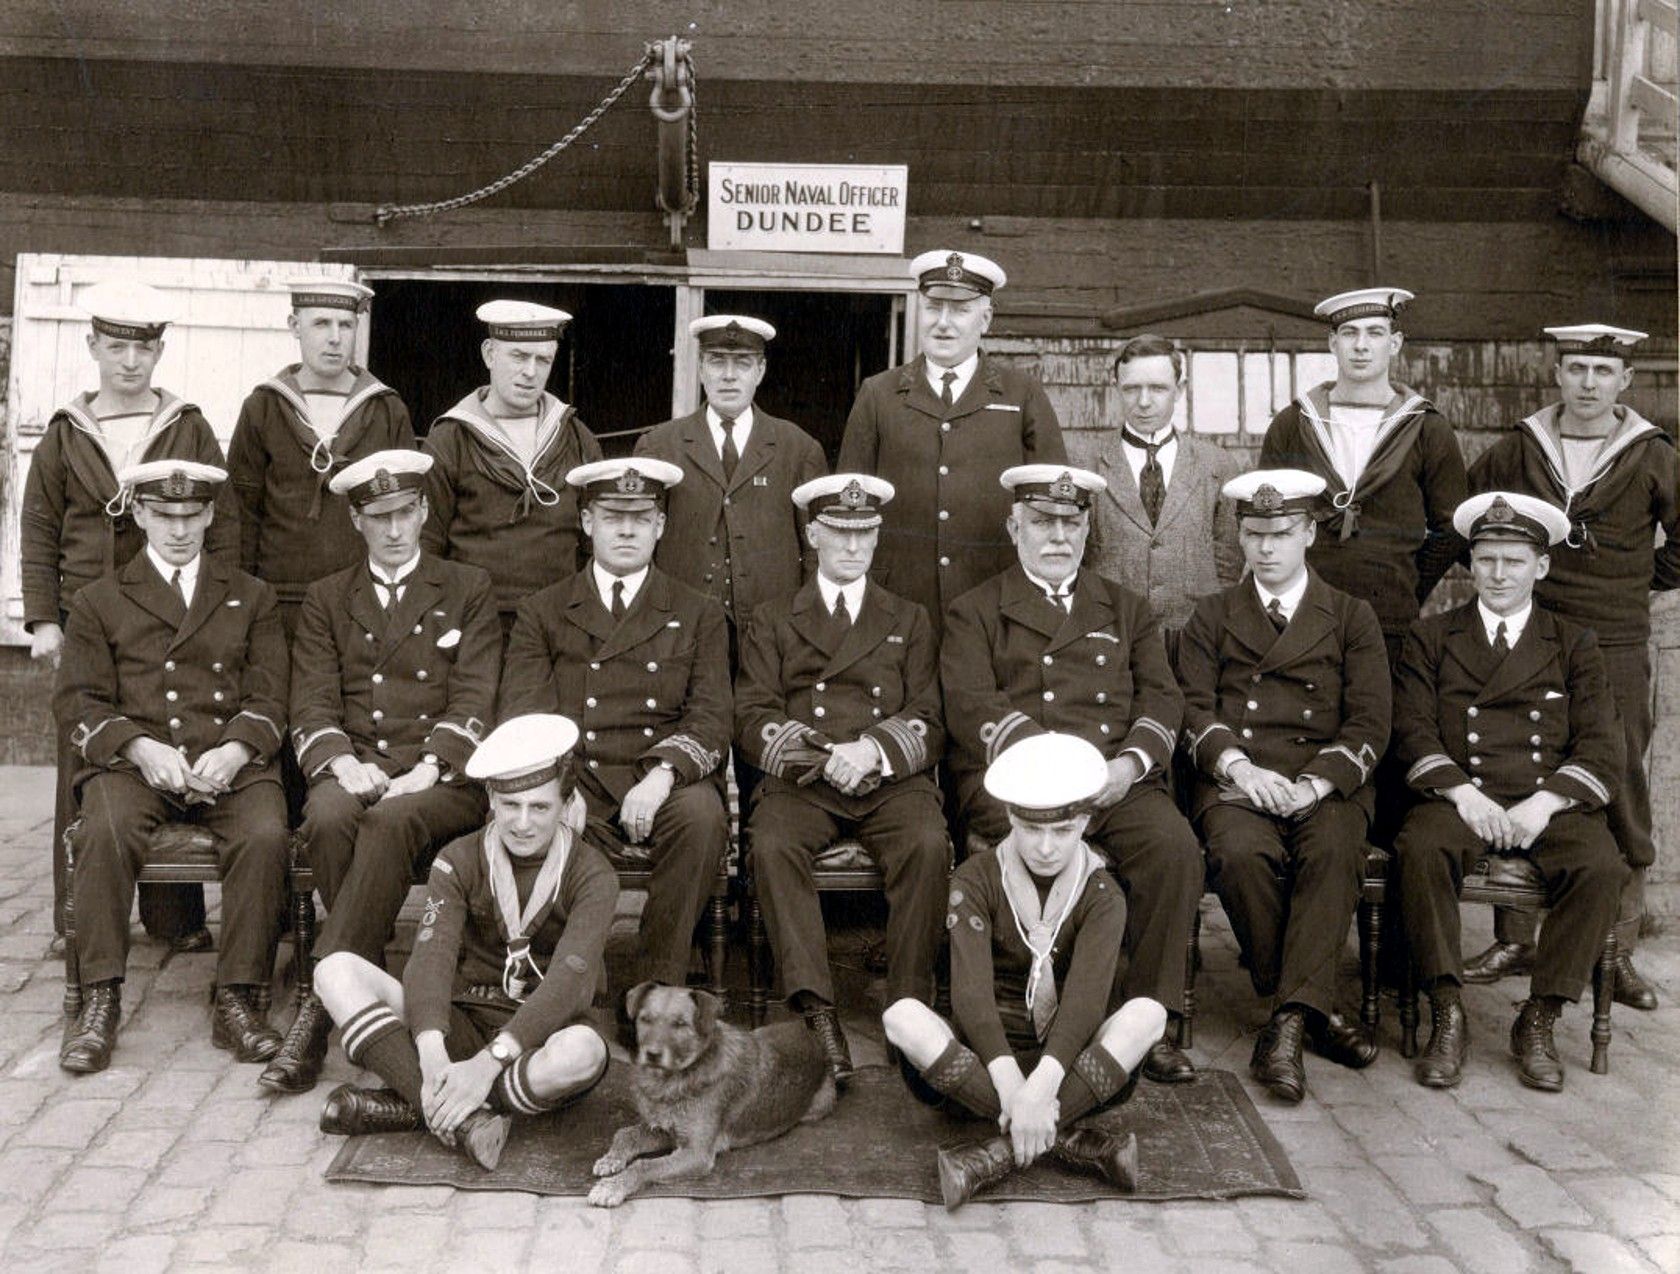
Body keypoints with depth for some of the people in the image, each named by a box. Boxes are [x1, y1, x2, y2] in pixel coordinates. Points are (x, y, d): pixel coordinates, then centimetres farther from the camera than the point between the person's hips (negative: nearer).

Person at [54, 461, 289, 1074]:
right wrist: (140, 747, -13)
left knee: (265, 835, -31)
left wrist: (234, 751, -11)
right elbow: (78, 701, 7)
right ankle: (99, 1001, -24)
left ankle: (236, 1000, -23)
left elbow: (269, 696, 10)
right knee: (105, 832, -33)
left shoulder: (251, 597, 20)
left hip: (231, 763, 0)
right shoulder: (98, 601, 18)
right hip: (133, 763, 0)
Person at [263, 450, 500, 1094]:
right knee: (328, 818, -33)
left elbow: (474, 700, 3)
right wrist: (342, 762, -14)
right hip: (356, 770, 2)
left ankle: (319, 1004, -32)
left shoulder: (469, 589, 15)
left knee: (392, 821, -35)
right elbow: (312, 707, 8)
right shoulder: (325, 600, 20)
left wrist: (427, 769, -15)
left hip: (442, 779, -2)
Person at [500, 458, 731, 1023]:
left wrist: (664, 772, -18)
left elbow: (709, 720, 4)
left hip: (665, 788, 0)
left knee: (702, 814, -34)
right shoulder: (542, 612, 18)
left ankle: (655, 991, -23)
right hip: (572, 782, 0)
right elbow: (521, 717, 6)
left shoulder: (698, 616, 17)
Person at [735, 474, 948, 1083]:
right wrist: (824, 756, -12)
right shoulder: (771, 622, 20)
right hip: (801, 780, 0)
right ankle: (817, 1011, -36)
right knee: (771, 844, -33)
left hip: (893, 780, 0)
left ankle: (910, 1008, -26)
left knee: (928, 844, -32)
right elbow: (753, 719, 7)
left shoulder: (910, 621, 22)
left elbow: (929, 724, 11)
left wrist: (874, 749, -11)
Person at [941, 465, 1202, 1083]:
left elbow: (1162, 698, 14)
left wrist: (1131, 762, -9)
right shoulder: (975, 612, 16)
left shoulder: (1126, 609, 26)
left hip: (1118, 782, 3)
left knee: (1175, 845, -28)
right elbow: (972, 706, -1)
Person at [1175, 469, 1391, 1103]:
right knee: (1242, 853, -33)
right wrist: (1237, 767, -15)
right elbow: (1195, 709, 6)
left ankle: (1287, 1024, -33)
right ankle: (1315, 1009, -16)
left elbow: (1369, 722, 5)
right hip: (1234, 781, 0)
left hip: (1325, 782, 0)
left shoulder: (1352, 617, 16)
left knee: (1333, 851, -34)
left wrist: (1316, 783, -14)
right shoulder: (1212, 617, 19)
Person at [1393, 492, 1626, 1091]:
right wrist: (1462, 793, -16)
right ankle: (1447, 1016, -24)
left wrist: (1545, 803, -13)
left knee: (1601, 864, -30)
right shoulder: (1429, 637, 16)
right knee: (1421, 848, -34)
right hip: (1459, 799, -1)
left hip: (1550, 805, 1)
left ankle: (1538, 1023, -17)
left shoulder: (1575, 646, 17)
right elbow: (1413, 730, 3)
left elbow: (1601, 750, 6)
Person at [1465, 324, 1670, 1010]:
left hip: (1616, 651, -1)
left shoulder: (1653, 459, 1)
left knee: (1621, 801, 3)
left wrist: (1639, 585, 8)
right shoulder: (1515, 451, 5)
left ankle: (1617, 950, 13)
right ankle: (1514, 939, 15)